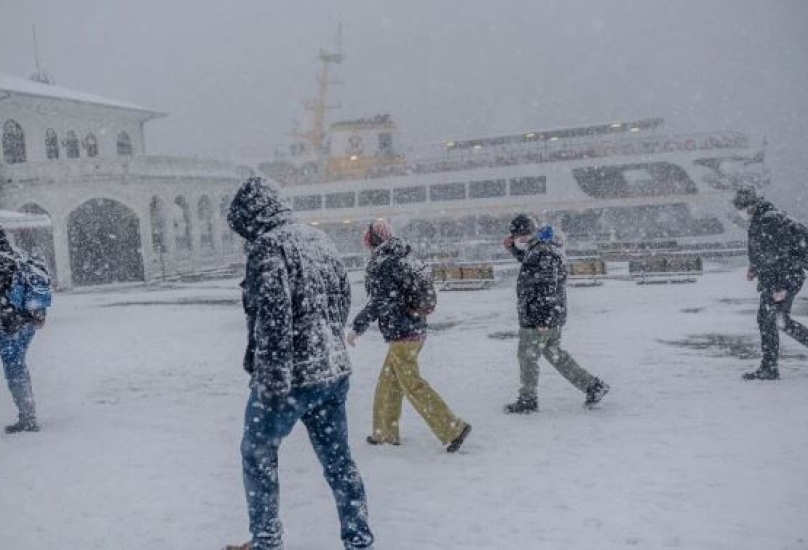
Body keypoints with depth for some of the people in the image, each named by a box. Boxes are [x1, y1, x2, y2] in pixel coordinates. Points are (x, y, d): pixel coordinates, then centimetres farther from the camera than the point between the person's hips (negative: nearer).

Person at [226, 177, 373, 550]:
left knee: (258, 453, 14)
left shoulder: (267, 246, -15)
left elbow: (272, 319, -22)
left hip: (289, 378, -7)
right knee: (337, 458, 15)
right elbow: (344, 297, 17)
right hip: (335, 370, 7)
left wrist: (271, 383, -20)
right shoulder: (318, 238, 10)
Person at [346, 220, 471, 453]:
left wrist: (357, 326, -14)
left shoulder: (382, 262, -15)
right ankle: (387, 432, 27)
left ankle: (453, 428, -4)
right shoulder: (407, 257, 10)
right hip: (416, 328, 9)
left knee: (413, 385, -3)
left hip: (401, 333, -9)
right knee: (388, 381, 18)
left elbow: (380, 301, -20)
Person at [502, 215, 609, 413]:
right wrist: (512, 246, 12)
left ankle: (527, 400, 17)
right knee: (554, 353, 19)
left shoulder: (544, 253, -21)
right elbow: (524, 257, 32)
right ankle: (592, 385, 21)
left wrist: (543, 320, -24)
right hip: (553, 316, 10)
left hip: (538, 317, -10)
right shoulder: (538, 248, 11)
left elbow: (548, 289, -25)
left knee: (527, 357, 4)